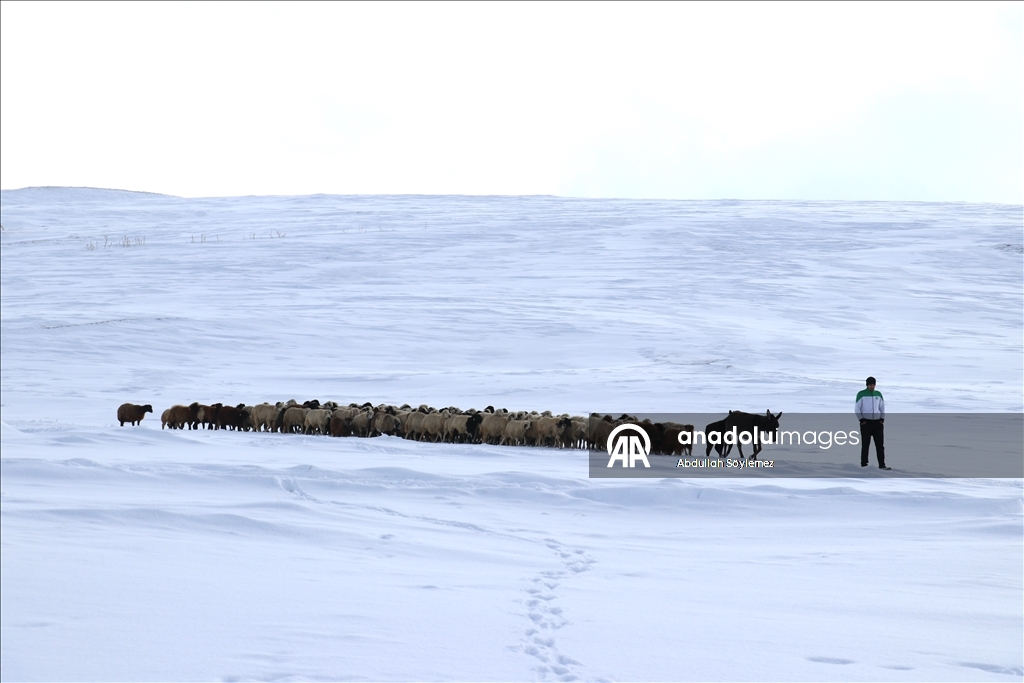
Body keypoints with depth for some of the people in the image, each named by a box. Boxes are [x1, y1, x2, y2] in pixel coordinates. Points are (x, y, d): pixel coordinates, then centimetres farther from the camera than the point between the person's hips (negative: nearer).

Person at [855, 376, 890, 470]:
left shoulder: (878, 394, 9)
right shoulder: (861, 394, -4)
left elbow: (882, 408, 16)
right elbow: (857, 408, -3)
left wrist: (882, 419, 4)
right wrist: (861, 420, -11)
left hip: (877, 422, 4)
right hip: (866, 423, -4)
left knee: (880, 444, -2)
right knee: (865, 444, -2)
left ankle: (882, 465, -3)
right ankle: (864, 465, 4)